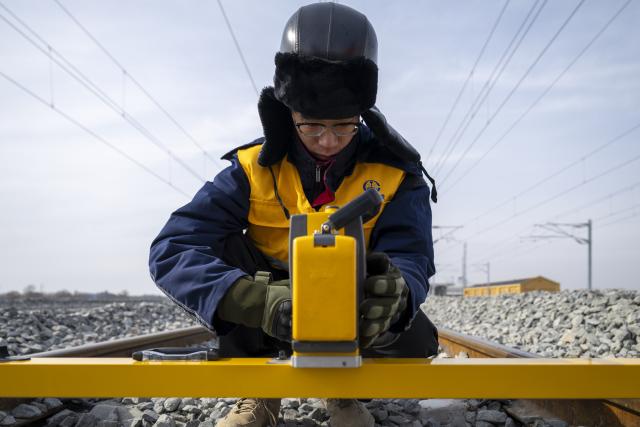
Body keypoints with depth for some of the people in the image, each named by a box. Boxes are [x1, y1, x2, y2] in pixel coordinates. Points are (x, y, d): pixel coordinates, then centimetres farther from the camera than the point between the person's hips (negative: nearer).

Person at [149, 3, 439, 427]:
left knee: (415, 340, -29)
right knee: (219, 251, -27)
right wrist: (259, 300, -49)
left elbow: (412, 259, -26)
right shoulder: (254, 168, -19)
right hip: (267, 319, 0)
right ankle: (258, 391, -4)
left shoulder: (394, 172, -15)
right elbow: (172, 250, -29)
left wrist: (396, 291, -54)